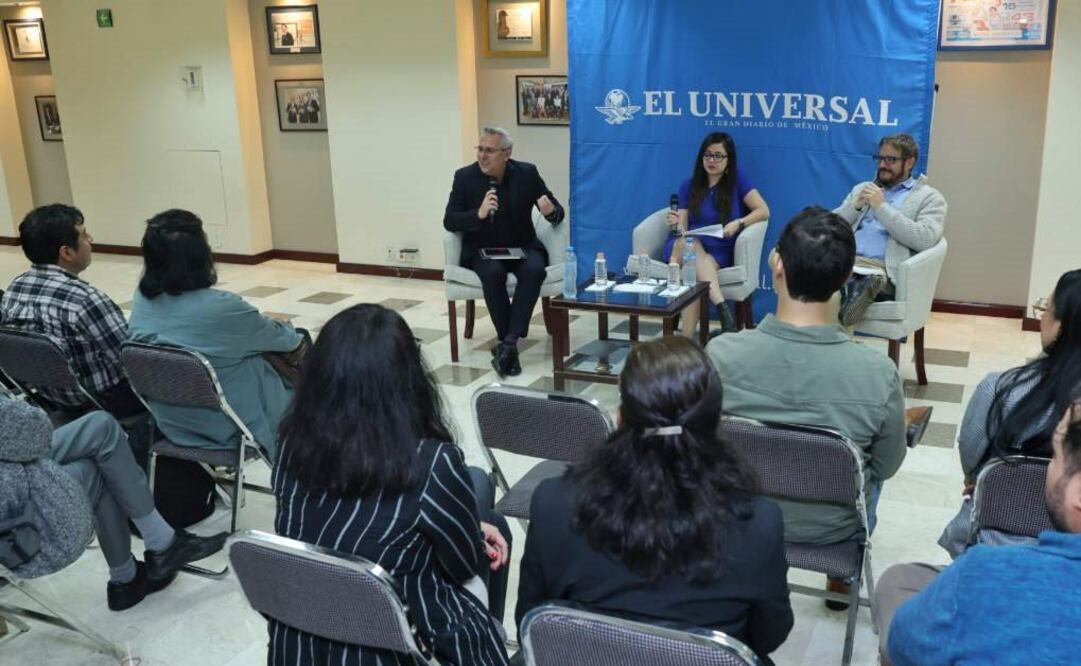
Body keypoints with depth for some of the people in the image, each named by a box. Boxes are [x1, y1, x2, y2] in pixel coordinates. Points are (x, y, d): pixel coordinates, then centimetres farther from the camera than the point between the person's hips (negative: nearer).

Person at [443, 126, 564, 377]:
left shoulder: (527, 173, -4)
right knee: (493, 272, -34)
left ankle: (508, 341, -30)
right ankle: (509, 342, -22)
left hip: (522, 247, 1)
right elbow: (449, 221, -8)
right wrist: (478, 214, -27)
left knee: (535, 269, -32)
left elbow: (557, 213, -1)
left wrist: (551, 212, -26)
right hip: (483, 250, -1)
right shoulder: (465, 176, -6)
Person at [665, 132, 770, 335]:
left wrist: (738, 223, -21)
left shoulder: (737, 180, 5)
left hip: (719, 251, -2)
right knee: (691, 243, -37)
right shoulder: (688, 186, 10)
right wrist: (675, 225, -20)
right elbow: (683, 228, 4)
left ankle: (687, 338, -38)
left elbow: (764, 211, -4)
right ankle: (722, 308, -48)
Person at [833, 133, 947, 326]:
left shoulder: (929, 197, 11)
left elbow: (925, 240, -8)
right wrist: (856, 206, 1)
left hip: (883, 271, -5)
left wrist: (882, 207, -8)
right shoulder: (862, 189, 28)